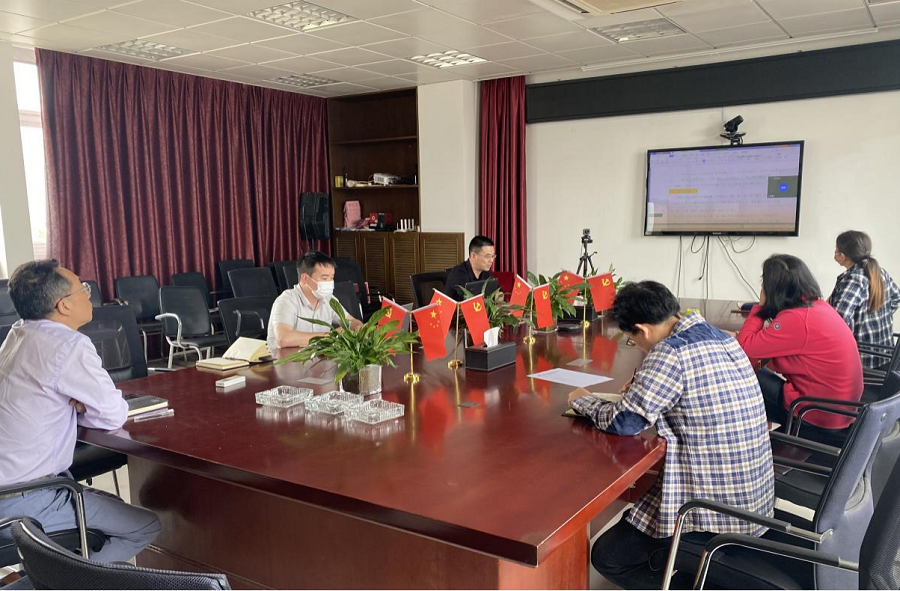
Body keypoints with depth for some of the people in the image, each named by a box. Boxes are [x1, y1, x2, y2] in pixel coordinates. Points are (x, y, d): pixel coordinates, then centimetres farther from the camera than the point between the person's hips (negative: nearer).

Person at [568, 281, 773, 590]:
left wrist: (581, 400, -2)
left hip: (716, 513, -9)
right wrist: (642, 387, 11)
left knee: (606, 556, 5)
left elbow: (623, 422, -19)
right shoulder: (724, 339, 4)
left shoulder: (671, 353, -22)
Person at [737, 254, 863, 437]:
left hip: (819, 419, -9)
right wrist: (765, 309, 3)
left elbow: (745, 346, -21)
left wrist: (760, 306, -10)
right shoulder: (819, 306, 3)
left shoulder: (796, 320, -25)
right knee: (761, 375, 19)